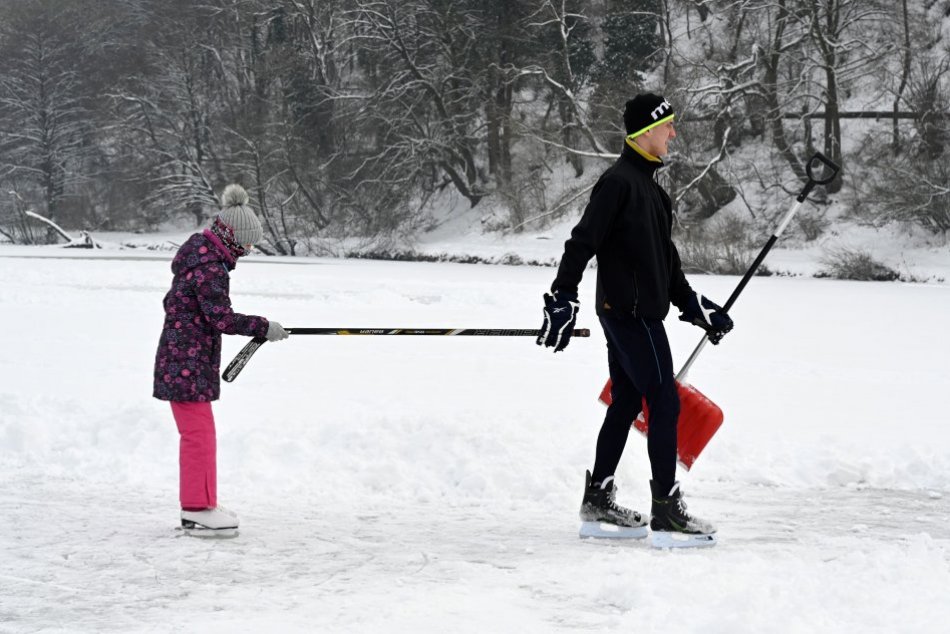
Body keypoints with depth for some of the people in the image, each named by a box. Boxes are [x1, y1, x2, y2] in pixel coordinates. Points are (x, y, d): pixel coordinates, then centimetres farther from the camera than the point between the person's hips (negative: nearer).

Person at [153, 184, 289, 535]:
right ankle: (198, 508, -2)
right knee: (199, 432, -6)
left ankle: (196, 505, 24)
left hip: (179, 362, 10)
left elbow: (173, 304, 21)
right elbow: (222, 318, -23)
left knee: (196, 433, 16)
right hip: (187, 364, -10)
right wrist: (262, 327, -13)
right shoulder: (209, 269, -20)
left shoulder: (200, 257, 12)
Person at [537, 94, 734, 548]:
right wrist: (562, 300, -23)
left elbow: (664, 256, 25)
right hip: (631, 311, -10)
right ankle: (666, 514, -7)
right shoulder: (619, 181, -14)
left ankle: (598, 505, 20)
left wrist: (693, 305, 24)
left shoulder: (647, 183, 18)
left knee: (626, 404, 13)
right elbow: (582, 242, -19)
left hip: (629, 311, 10)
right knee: (664, 403, -8)